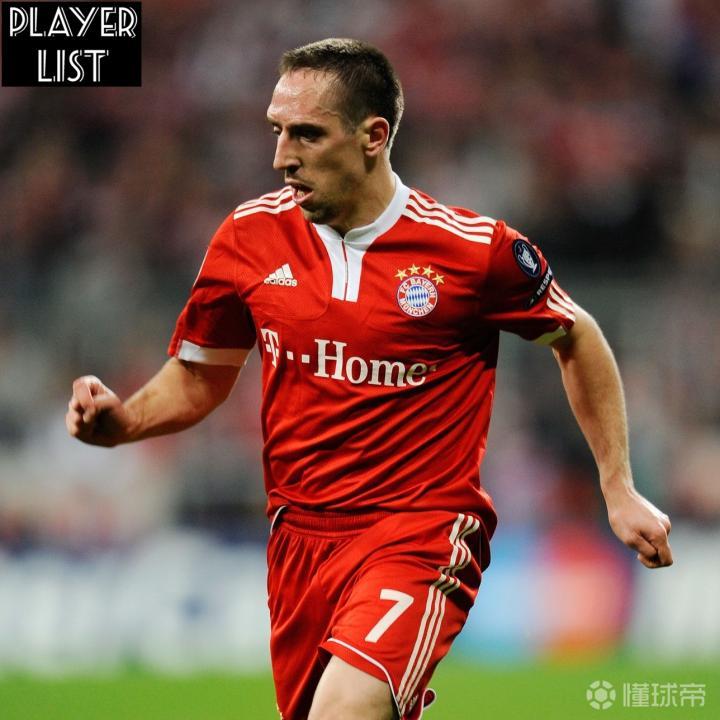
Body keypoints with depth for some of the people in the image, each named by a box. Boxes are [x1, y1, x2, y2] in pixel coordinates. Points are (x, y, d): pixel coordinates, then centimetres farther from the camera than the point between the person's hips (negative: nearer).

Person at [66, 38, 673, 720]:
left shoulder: (473, 248, -9)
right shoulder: (251, 235, 0)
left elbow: (577, 339, 8)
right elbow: (198, 378, 14)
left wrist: (620, 491, 8)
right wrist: (120, 421, -6)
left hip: (422, 532, -5)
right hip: (298, 535, 5)